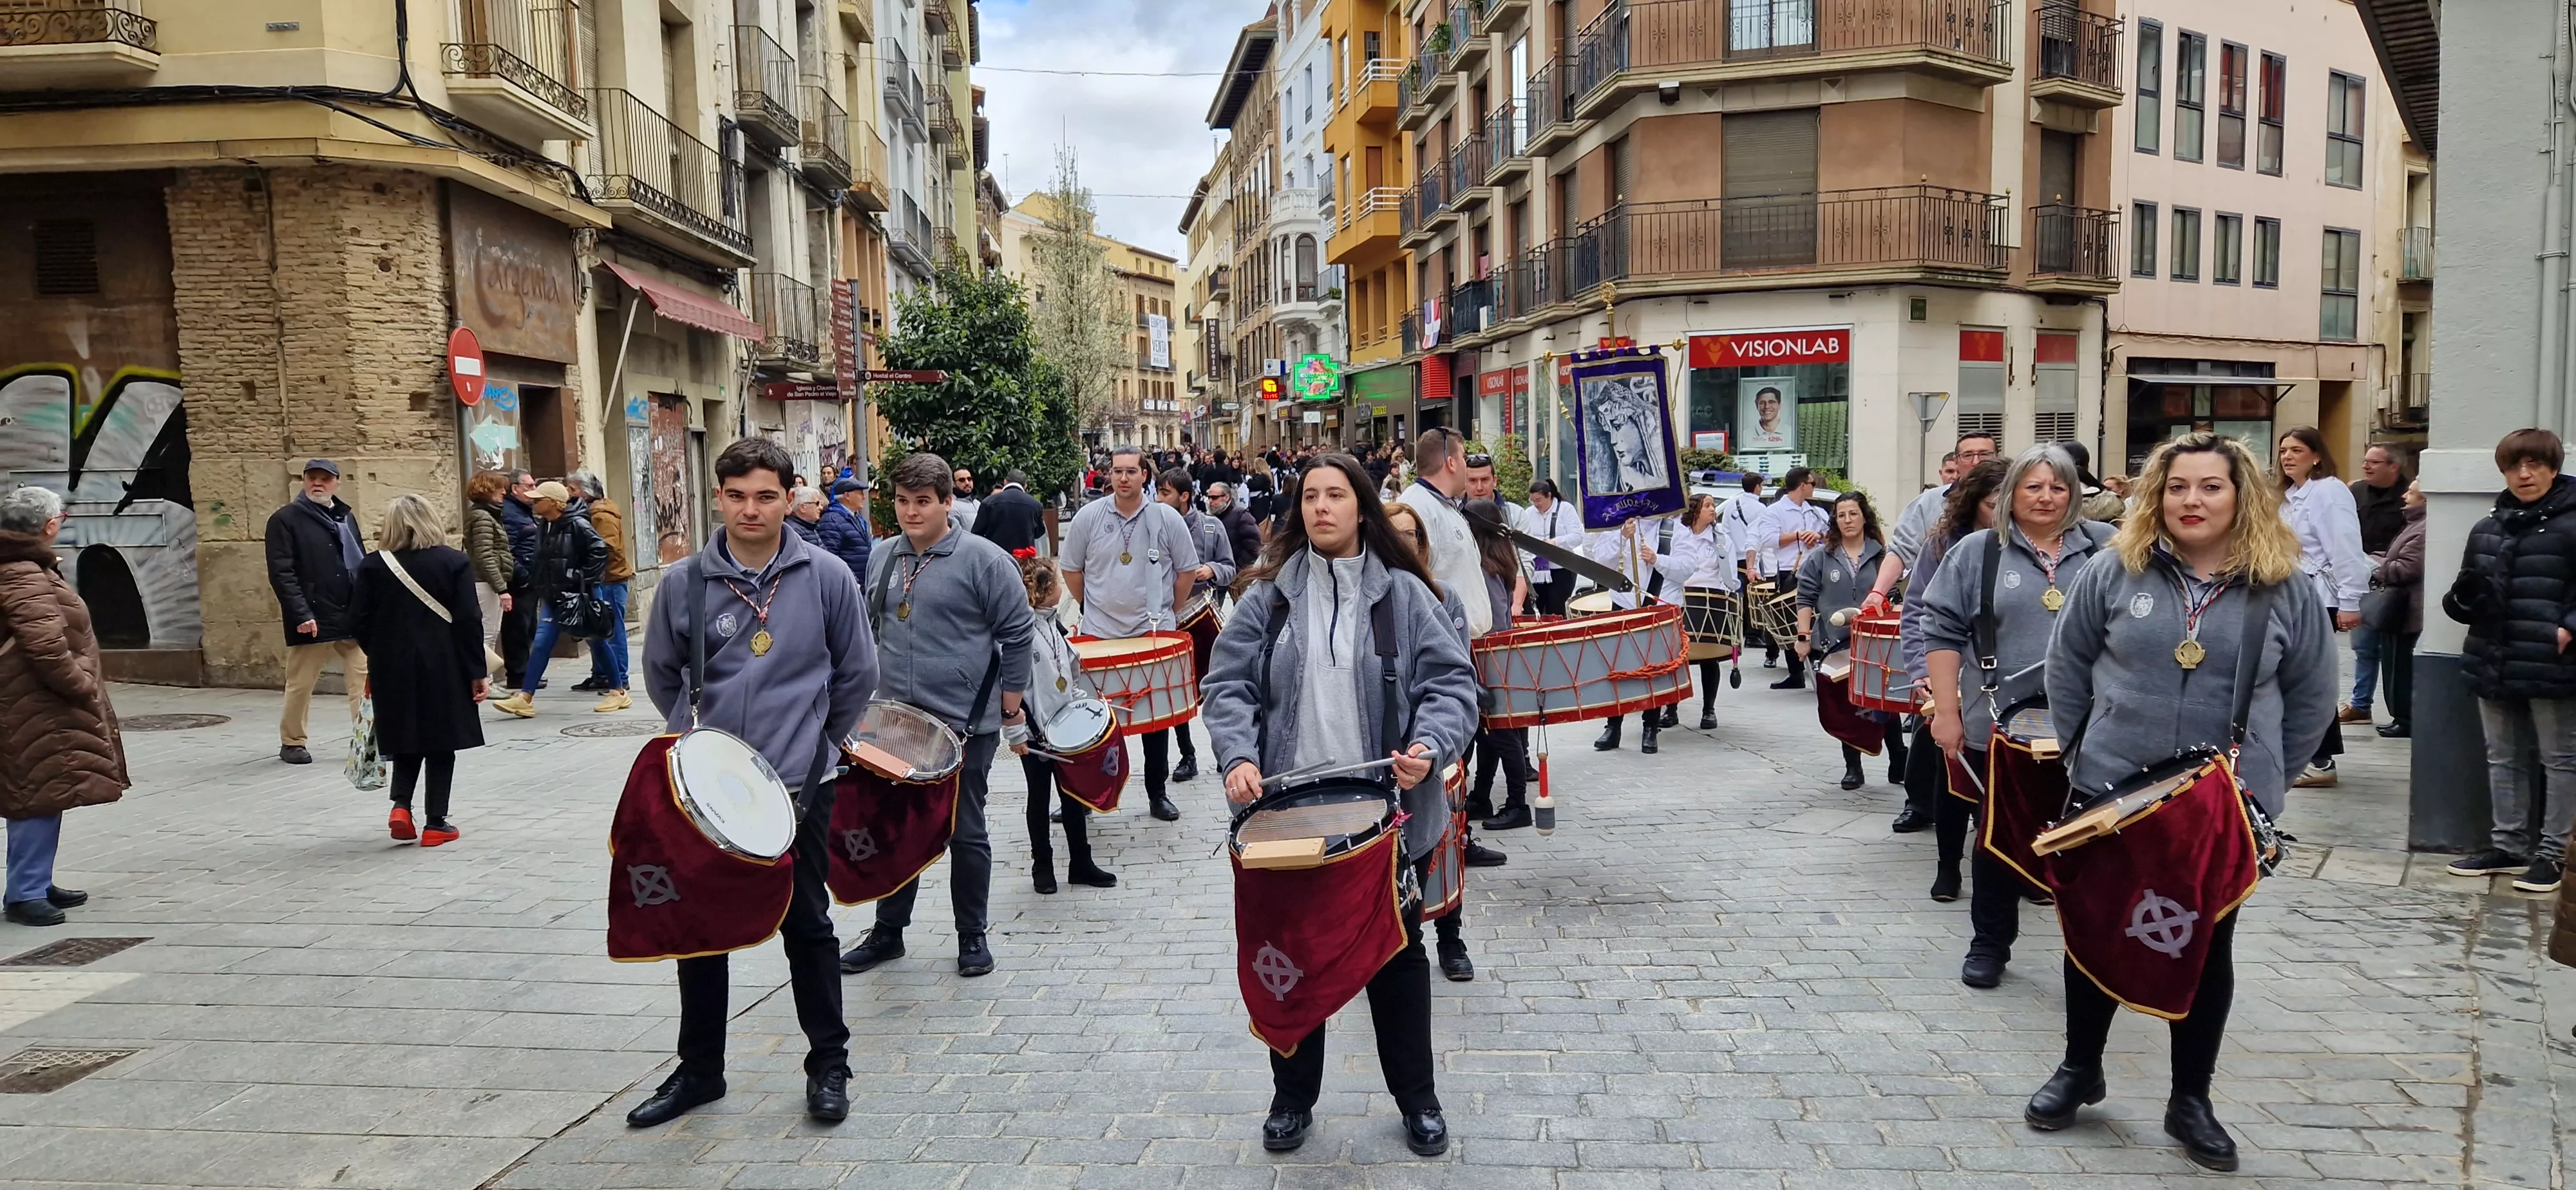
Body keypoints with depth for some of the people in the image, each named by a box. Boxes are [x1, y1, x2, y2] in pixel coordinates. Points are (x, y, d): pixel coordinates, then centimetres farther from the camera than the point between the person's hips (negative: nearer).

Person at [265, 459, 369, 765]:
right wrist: (301, 614, -19)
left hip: (354, 617, 5)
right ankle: (291, 742, 21)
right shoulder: (286, 519, -3)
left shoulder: (346, 516, 15)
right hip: (313, 620, -5)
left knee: (364, 679, 0)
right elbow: (281, 573, -11)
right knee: (301, 684, 6)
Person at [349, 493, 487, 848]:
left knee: (407, 738, 17)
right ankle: (436, 823, 7)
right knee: (440, 743, 6)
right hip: (443, 668, -2)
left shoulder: (372, 566, -1)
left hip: (393, 669, 2)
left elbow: (361, 619, 0)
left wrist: (378, 656, 18)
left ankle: (401, 805, 0)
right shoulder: (454, 562, -6)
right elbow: (469, 620, -8)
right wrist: (478, 672, -4)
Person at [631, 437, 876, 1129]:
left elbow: (857, 674, 6)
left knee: (808, 926, 8)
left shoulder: (826, 578, -5)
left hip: (798, 787, -2)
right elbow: (661, 675, 12)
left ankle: (829, 1065, 22)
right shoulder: (683, 582, -2)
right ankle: (699, 1070, 28)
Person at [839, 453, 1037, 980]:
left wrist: (1012, 716, -5)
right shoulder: (885, 557, 8)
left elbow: (1017, 638, -7)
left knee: (965, 834, 6)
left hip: (964, 725, -5)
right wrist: (871, 699, 17)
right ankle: (888, 930, 28)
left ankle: (973, 936, 21)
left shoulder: (983, 560, -10)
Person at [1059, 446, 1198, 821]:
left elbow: (1187, 570, 6)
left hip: (1154, 634, 0)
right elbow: (1071, 569, 9)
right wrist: (1092, 607, 10)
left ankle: (1157, 793, 19)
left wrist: (1169, 613, 7)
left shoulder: (1166, 518, -3)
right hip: (1099, 635, 0)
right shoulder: (1089, 516, -1)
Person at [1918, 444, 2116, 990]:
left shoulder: (2105, 549, 6)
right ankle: (1989, 944, 24)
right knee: (1998, 838, 10)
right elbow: (1943, 632, 0)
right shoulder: (1978, 552, 3)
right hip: (1999, 725, 0)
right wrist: (1946, 712, -5)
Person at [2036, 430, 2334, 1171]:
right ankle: (2079, 1068, 32)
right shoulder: (2115, 573, -4)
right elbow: (2068, 666, 5)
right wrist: (2082, 751, 3)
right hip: (2110, 795, 0)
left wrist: (2265, 777, 4)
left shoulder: (2285, 590, -3)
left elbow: (2312, 698, 6)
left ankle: (2191, 1100, 27)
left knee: (2207, 950, 11)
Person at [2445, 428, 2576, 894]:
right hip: (2494, 663, 6)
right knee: (2501, 757, 14)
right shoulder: (2489, 528, 10)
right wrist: (2463, 601, -5)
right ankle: (2508, 844, 25)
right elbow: (2467, 595, 15)